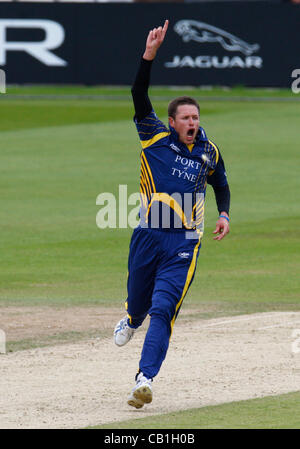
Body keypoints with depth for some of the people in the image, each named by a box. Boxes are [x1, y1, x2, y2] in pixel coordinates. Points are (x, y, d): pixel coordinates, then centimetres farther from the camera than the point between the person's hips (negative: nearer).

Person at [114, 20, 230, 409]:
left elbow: (221, 185, 26)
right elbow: (139, 96, -13)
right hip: (147, 237, 0)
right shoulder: (156, 138, -1)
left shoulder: (209, 153, 7)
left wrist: (224, 214, 11)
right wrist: (149, 56, -24)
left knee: (163, 310, -12)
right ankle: (131, 321, 54)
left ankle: (145, 381, -18)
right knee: (139, 300, 15)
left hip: (184, 245, 0)